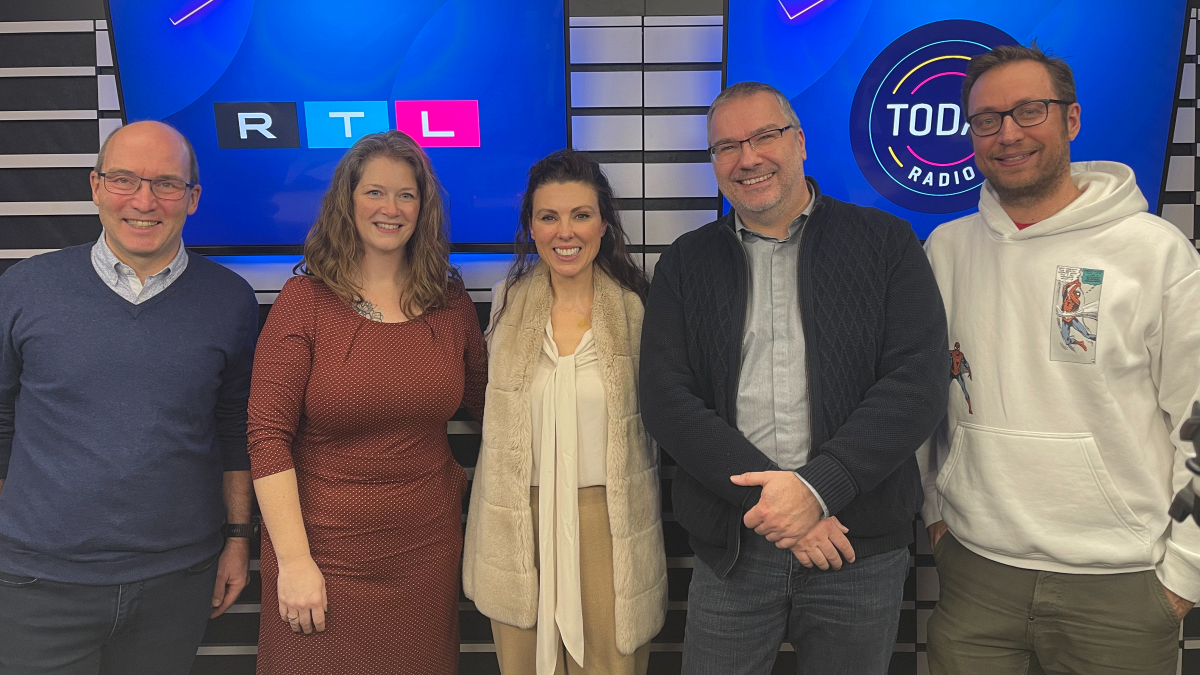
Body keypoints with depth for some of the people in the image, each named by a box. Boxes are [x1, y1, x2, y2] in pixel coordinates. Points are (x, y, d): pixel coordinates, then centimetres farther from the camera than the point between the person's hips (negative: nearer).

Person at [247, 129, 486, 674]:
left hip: (427, 549, 3)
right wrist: (294, 561, -14)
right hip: (325, 550, -3)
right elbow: (267, 436, -12)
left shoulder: (450, 302, 2)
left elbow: (484, 403, 15)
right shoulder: (305, 299, -8)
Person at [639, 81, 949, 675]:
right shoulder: (685, 264, 5)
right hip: (730, 546, 1)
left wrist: (819, 486, -18)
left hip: (861, 547, 0)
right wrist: (766, 496, -15)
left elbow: (919, 382, -7)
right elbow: (665, 401, -5)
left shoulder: (886, 242, 2)